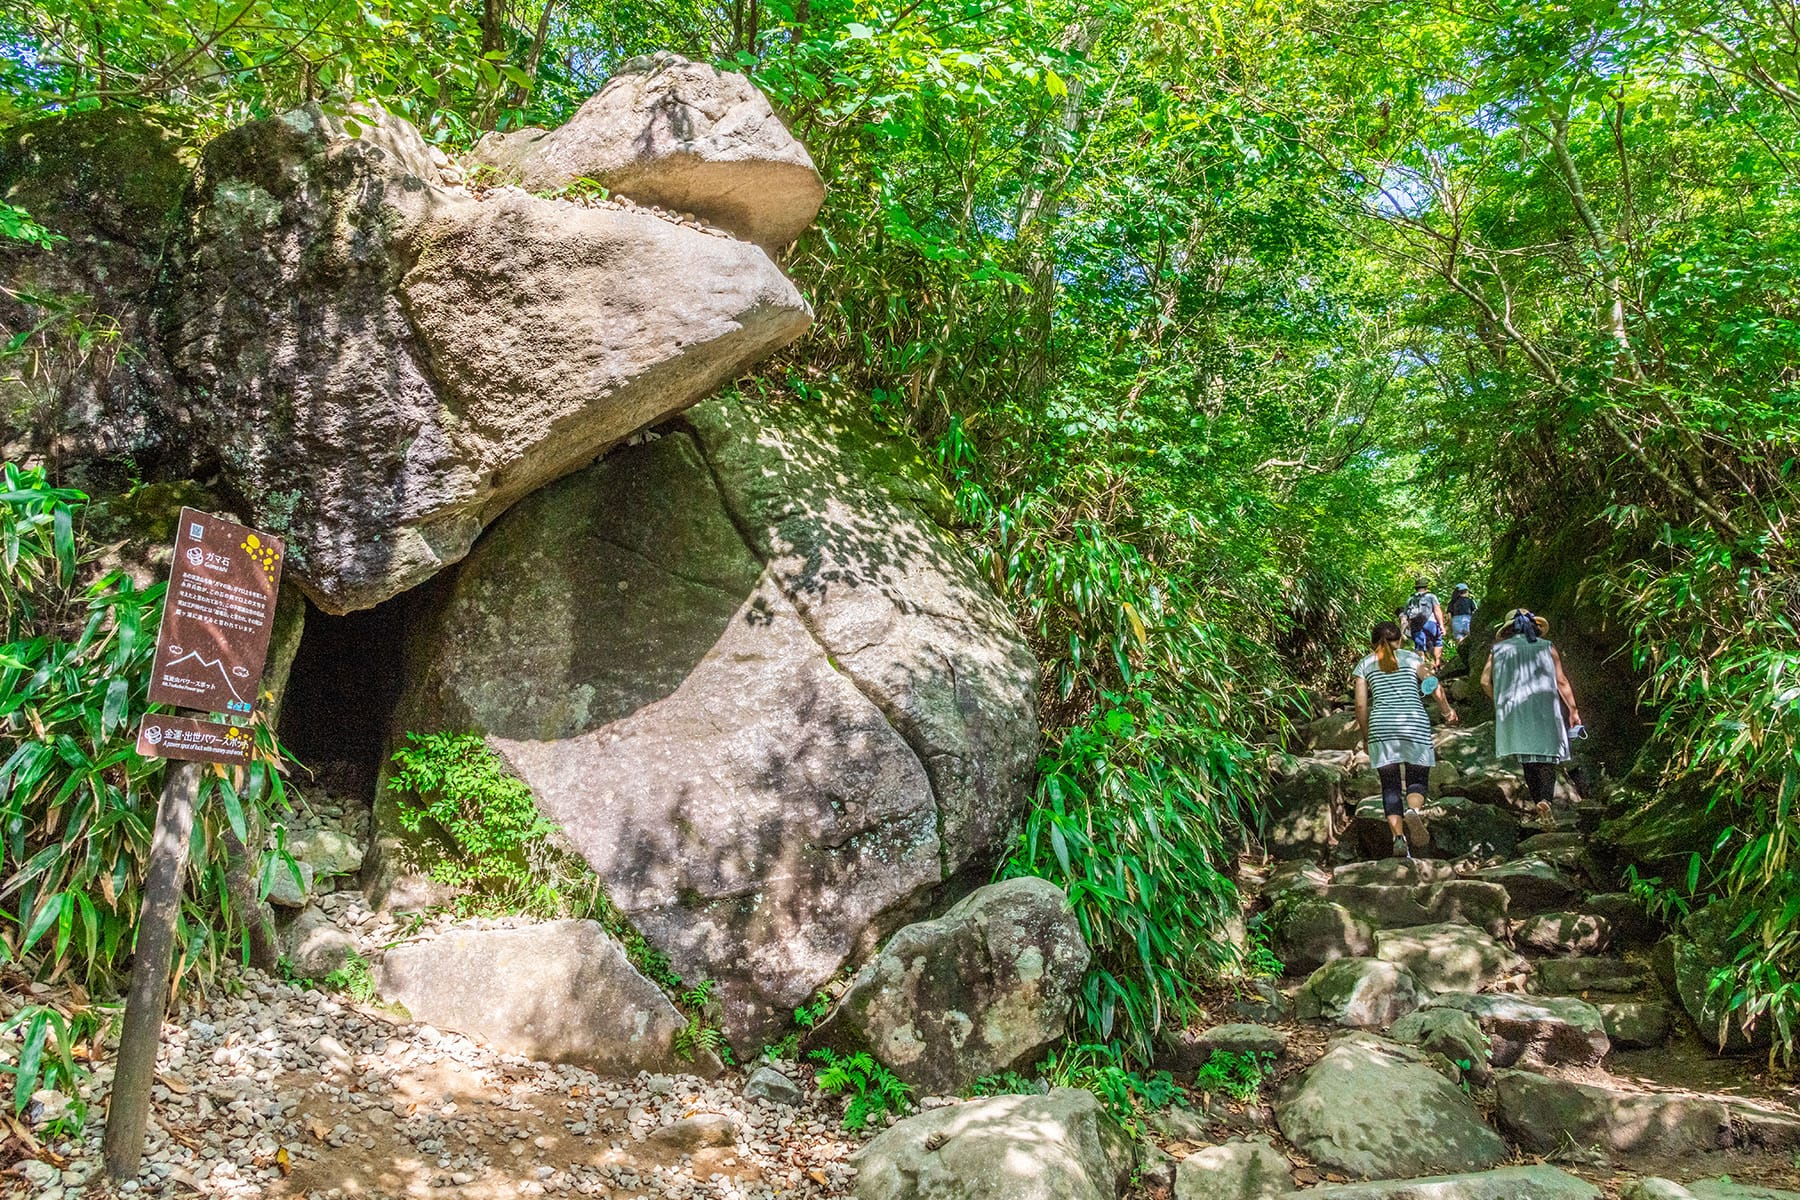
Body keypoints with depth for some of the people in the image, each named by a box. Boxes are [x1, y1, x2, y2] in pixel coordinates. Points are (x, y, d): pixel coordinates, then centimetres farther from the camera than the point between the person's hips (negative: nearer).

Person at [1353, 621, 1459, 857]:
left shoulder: (1365, 665, 13)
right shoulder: (1411, 658, 13)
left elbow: (1361, 705, 7)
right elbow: (1435, 687, 5)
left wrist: (1365, 735, 18)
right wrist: (1447, 712, 22)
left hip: (1381, 726, 0)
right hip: (1415, 725, 0)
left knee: (1390, 786, 6)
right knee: (1416, 781, 8)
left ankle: (1398, 837, -9)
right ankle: (1413, 811, -25)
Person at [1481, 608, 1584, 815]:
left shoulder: (1499, 649, 9)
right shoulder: (1547, 647, 8)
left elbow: (1485, 681, 3)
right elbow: (1562, 682, 3)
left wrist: (1500, 700, 17)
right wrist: (1573, 710, 5)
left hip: (1515, 712, 1)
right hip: (1545, 709, -1)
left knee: (1527, 755, 9)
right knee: (1546, 753, 1)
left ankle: (1537, 798, 2)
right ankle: (1546, 796, -19)